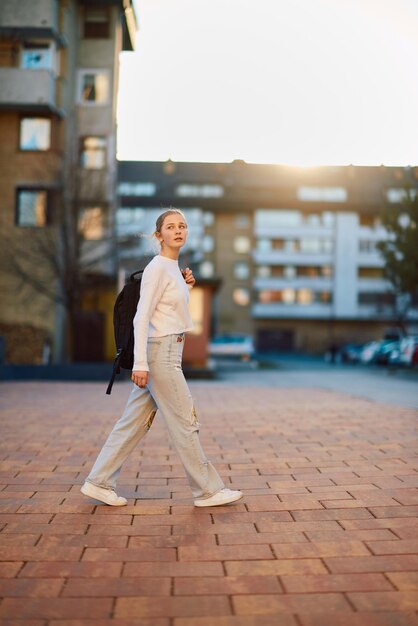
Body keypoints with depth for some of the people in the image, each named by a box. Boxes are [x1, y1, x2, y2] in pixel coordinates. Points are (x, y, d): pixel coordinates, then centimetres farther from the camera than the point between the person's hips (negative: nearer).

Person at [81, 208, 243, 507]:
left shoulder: (174, 267, 13)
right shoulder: (157, 268, -14)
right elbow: (141, 318, -19)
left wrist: (187, 288, 6)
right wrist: (140, 363, -23)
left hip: (168, 350, 9)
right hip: (160, 352, -9)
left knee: (135, 421, 11)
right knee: (185, 421, 0)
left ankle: (100, 482, 18)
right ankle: (208, 490, 12)